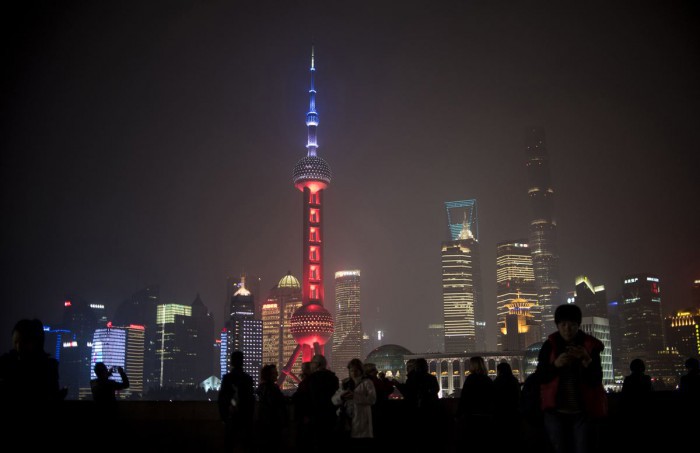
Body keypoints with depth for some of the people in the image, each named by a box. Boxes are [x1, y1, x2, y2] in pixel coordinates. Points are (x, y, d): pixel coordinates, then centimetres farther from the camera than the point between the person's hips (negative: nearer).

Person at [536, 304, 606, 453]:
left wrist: (587, 360, -22)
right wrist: (555, 364, -21)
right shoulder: (549, 346, 1)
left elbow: (597, 380, -5)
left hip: (583, 412, 0)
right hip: (555, 411, 1)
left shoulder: (590, 345, 1)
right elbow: (540, 377, -3)